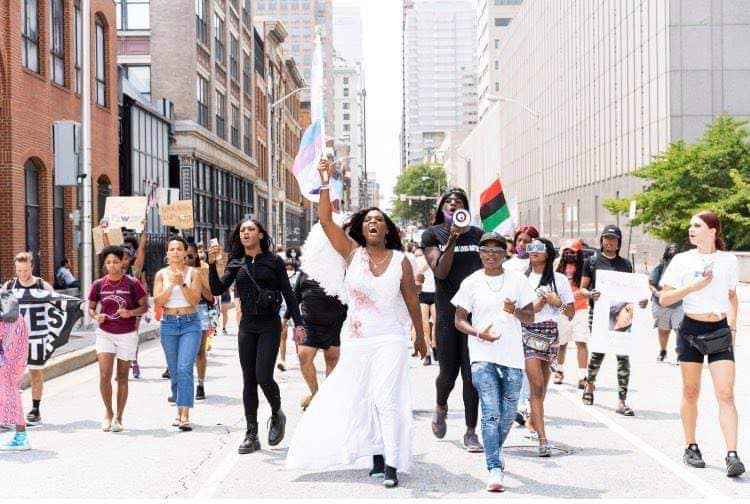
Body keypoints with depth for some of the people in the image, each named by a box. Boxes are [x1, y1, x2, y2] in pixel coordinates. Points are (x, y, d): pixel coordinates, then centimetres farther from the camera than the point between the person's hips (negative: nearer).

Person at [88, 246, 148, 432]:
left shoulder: (132, 283, -6)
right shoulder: (98, 285, 0)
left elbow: (144, 306, -1)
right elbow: (90, 307, 10)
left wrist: (131, 313, -20)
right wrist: (96, 316, -12)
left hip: (127, 334, -1)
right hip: (105, 334, 1)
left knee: (122, 377, 7)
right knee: (104, 375, -11)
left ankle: (118, 418, 20)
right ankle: (108, 412, 13)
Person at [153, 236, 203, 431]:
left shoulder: (193, 273, 1)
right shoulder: (161, 274, 7)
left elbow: (195, 300, -7)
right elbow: (158, 300, -3)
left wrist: (182, 283, -18)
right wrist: (171, 285, -15)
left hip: (190, 323, -3)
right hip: (169, 323, 3)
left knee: (185, 369, -15)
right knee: (174, 370, 9)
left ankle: (185, 416, -18)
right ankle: (180, 411, 21)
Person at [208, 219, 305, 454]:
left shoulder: (274, 261, -1)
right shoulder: (236, 264, 8)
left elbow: (288, 294, 1)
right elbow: (218, 290, -2)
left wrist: (298, 323, -4)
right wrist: (212, 263, -15)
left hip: (269, 325, -4)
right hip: (247, 326, 4)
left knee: (263, 376, -13)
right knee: (248, 381, 4)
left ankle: (277, 414, 17)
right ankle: (251, 435, 10)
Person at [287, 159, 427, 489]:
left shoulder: (401, 260, 0)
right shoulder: (352, 252, 0)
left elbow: (411, 301, 9)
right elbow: (325, 220, -10)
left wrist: (420, 337, 16)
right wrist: (326, 182, -18)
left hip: (390, 340, -2)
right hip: (356, 340, 2)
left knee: (386, 400, -10)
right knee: (363, 401, 10)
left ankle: (392, 464, -7)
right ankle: (377, 456, 24)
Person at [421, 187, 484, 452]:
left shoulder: (477, 235, 8)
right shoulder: (432, 234, 2)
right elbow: (440, 272, -9)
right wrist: (452, 239, -18)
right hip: (447, 312, -1)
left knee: (472, 374, -1)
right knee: (448, 373, 5)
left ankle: (471, 432, 8)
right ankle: (440, 407, 38)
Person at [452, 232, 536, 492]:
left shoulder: (517, 280, 6)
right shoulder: (471, 282, 4)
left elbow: (530, 317, 7)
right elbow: (459, 320, 4)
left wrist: (515, 311, -15)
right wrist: (479, 333, -14)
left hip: (512, 356, 2)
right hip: (483, 356, -2)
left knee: (507, 414, 11)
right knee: (491, 413, -12)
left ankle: (494, 453, 37)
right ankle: (495, 470, -12)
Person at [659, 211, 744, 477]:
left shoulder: (728, 260, 6)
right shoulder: (682, 260, 0)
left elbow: (732, 295, 17)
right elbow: (664, 299, -3)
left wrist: (733, 327, 8)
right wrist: (693, 287, -15)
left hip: (720, 330, 1)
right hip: (691, 329, 0)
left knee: (726, 393, -9)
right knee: (691, 392, 7)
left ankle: (732, 455, -12)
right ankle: (691, 448, 22)